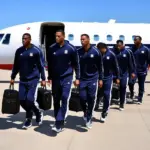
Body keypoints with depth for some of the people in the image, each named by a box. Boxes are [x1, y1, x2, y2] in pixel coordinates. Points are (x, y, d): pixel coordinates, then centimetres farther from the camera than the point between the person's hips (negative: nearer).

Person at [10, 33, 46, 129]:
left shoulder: (36, 51, -6)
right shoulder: (19, 51, 6)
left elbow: (41, 66, -3)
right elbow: (16, 65, 14)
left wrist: (43, 79, -5)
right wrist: (12, 77, 12)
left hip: (33, 80, -4)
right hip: (22, 80, 5)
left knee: (30, 100, -12)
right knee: (22, 100, 2)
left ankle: (38, 113, 18)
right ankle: (29, 118, 24)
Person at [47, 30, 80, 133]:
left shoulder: (71, 48, -6)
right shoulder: (52, 49, 2)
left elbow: (76, 64, 1)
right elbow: (50, 64, 11)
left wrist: (77, 78, -1)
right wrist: (49, 77, 11)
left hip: (67, 78, -3)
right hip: (55, 78, 4)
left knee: (65, 99, -13)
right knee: (56, 101, 9)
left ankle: (59, 123, -11)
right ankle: (59, 121, 23)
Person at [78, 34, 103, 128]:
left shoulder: (95, 51, -7)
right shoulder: (79, 52, -2)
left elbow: (100, 66, 0)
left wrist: (100, 79, -1)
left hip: (93, 79, -2)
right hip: (82, 79, 2)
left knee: (91, 99, 0)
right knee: (83, 98, 0)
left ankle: (89, 118, 16)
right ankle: (85, 112, 30)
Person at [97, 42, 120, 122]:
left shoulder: (111, 54, -9)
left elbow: (116, 66, -2)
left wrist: (117, 77, -1)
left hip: (108, 77, -1)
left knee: (107, 95, 1)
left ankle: (104, 113, 12)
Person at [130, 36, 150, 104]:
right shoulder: (132, 49, -1)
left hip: (142, 70, 0)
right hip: (134, 70, 1)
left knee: (141, 86, 9)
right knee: (131, 83, -13)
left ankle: (140, 99, 23)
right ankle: (132, 94, 16)